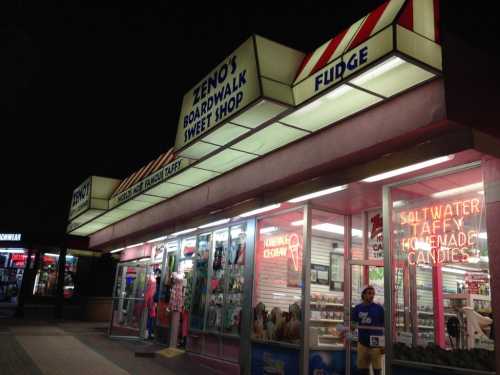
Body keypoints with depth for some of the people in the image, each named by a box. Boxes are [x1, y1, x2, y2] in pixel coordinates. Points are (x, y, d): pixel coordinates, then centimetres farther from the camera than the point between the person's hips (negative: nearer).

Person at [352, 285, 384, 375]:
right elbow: (353, 324, 9)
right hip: (362, 343, 3)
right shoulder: (358, 308, 4)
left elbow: (384, 327, -1)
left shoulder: (379, 308, -2)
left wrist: (384, 344, -7)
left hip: (375, 344, -3)